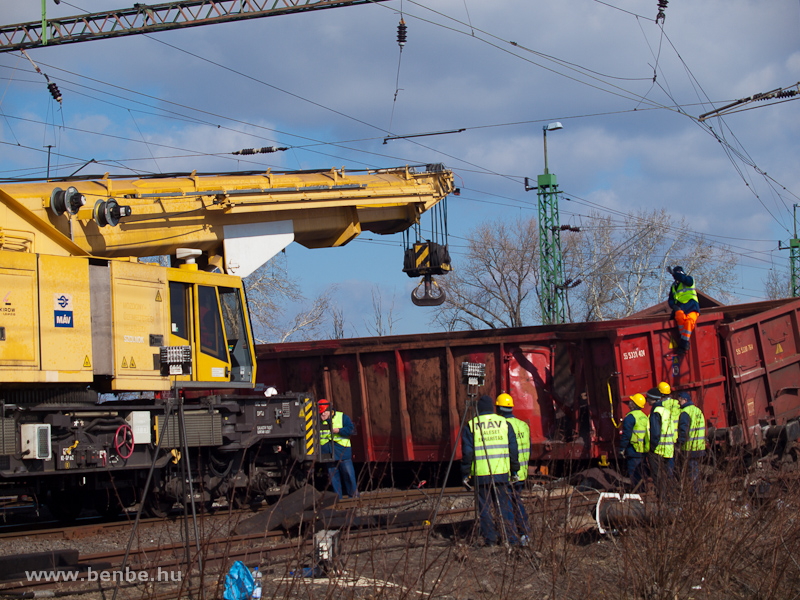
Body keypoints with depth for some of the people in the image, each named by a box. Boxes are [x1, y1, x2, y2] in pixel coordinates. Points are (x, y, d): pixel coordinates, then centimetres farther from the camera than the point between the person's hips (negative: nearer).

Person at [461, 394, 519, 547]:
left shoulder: (471, 426, 0)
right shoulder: (504, 423, 6)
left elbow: (467, 452, -3)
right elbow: (513, 449, 5)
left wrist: (465, 474, 3)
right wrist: (514, 470, 13)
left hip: (481, 474, -2)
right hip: (501, 472, 2)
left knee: (484, 506, 5)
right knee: (504, 505, 8)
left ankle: (490, 538, 3)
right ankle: (510, 538, 5)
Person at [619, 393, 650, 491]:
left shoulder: (630, 417, -14)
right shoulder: (644, 416, 14)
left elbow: (626, 435, -17)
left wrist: (621, 449, -9)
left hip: (634, 452, -8)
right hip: (644, 451, 8)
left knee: (635, 477, -6)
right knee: (642, 475, 13)